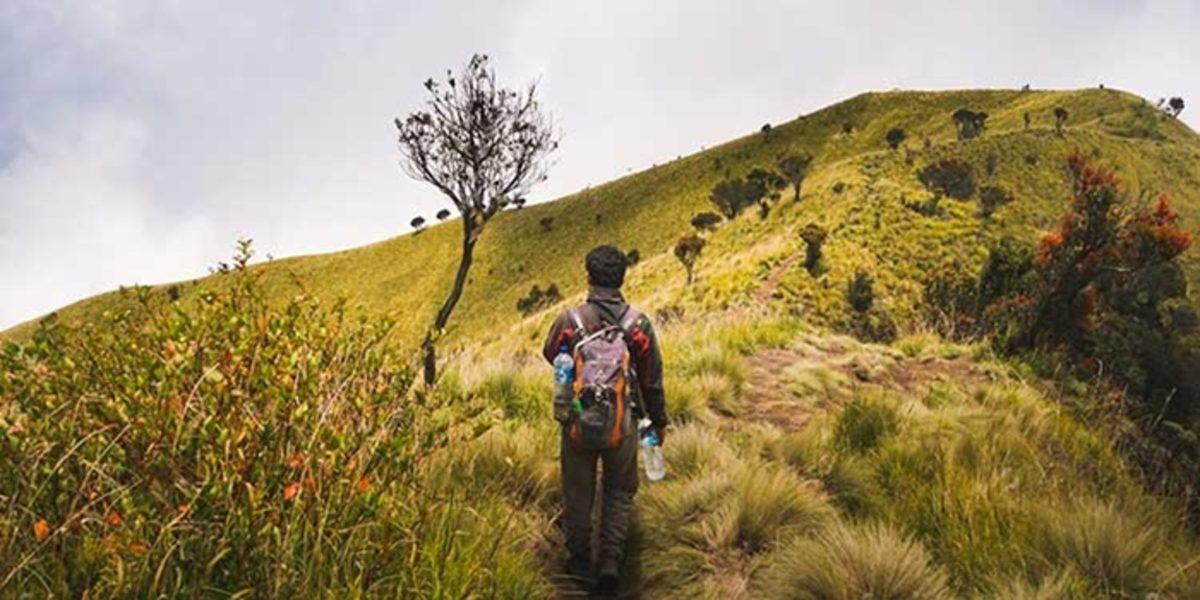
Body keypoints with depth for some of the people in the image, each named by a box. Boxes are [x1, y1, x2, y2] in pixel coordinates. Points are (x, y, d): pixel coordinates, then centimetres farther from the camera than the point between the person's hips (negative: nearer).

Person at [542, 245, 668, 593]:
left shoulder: (569, 321, -13)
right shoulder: (639, 325, -12)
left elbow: (550, 355, 8)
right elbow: (652, 381, -2)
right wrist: (658, 422, 12)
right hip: (623, 422, 0)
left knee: (578, 491, 17)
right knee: (619, 491, 19)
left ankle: (580, 561, 30)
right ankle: (610, 562, 11)